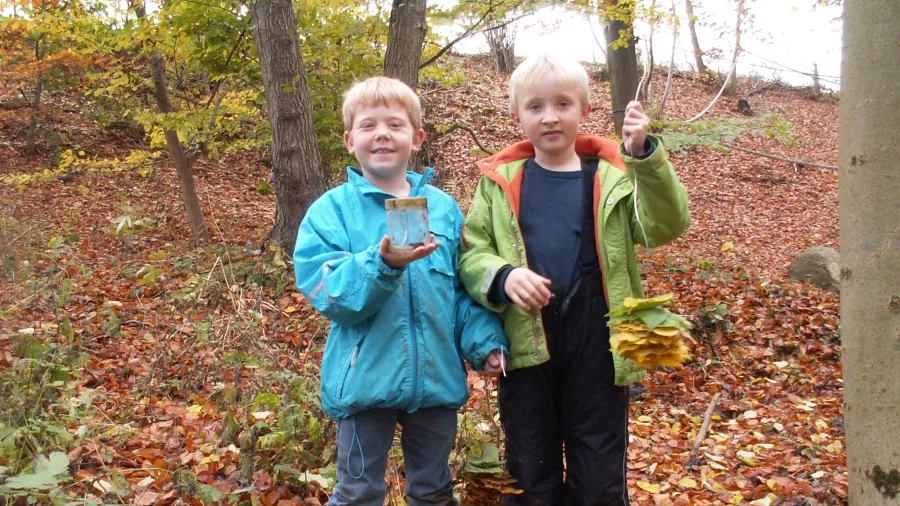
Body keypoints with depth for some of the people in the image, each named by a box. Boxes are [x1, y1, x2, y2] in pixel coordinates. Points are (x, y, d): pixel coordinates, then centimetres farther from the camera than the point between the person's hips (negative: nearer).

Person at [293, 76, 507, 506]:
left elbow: (465, 287, 7)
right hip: (365, 378, -3)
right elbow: (325, 292, -16)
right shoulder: (331, 210, -6)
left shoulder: (444, 208, 2)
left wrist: (485, 341, -6)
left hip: (437, 375, 3)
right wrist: (381, 263, -31)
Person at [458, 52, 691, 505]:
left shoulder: (613, 175, -1)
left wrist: (645, 154, -27)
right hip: (525, 349, 1)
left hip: (597, 351, -1)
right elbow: (471, 252, 1)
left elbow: (665, 225, -14)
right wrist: (503, 278, -19)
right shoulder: (500, 181, 3)